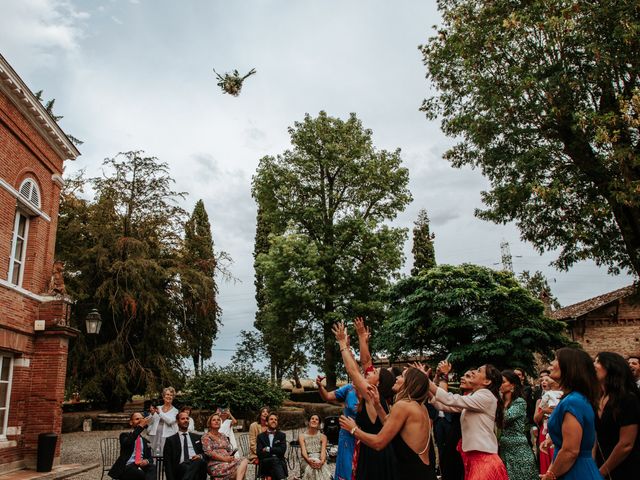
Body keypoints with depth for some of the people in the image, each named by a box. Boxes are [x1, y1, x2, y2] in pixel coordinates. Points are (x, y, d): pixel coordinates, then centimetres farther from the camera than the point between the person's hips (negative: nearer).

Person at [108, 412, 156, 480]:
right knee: (142, 474, -38)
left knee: (153, 467, -34)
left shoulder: (145, 441, 26)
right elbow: (127, 442, -13)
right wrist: (140, 426, -17)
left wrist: (147, 461, -7)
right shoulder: (125, 436, 13)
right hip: (127, 467, -4)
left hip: (142, 465, 4)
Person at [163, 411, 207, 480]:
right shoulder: (171, 440, 16)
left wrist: (200, 456, -4)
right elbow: (167, 462, 8)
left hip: (198, 463, 3)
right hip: (181, 467, -3)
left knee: (200, 461, -36)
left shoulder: (197, 437, 25)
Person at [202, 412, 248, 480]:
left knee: (244, 461, -27)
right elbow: (208, 452, -9)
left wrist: (231, 456, -5)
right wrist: (224, 458, -17)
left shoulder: (223, 436, 23)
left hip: (227, 461, 6)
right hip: (215, 465, -6)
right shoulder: (206, 437, 5)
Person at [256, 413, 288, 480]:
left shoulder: (282, 435, 15)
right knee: (275, 460, -35)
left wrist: (268, 449, -4)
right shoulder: (261, 436, 14)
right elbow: (259, 453, 1)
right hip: (265, 464, -1)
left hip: (280, 463, 1)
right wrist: (274, 454, -8)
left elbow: (282, 450, -1)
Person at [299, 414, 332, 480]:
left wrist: (322, 461, -28)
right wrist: (309, 460, -28)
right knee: (309, 469, -36)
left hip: (319, 461, 1)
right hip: (307, 462, -1)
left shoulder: (323, 437, 11)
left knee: (323, 471, -34)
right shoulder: (302, 436, 9)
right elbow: (303, 451, -6)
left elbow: (323, 451, -5)